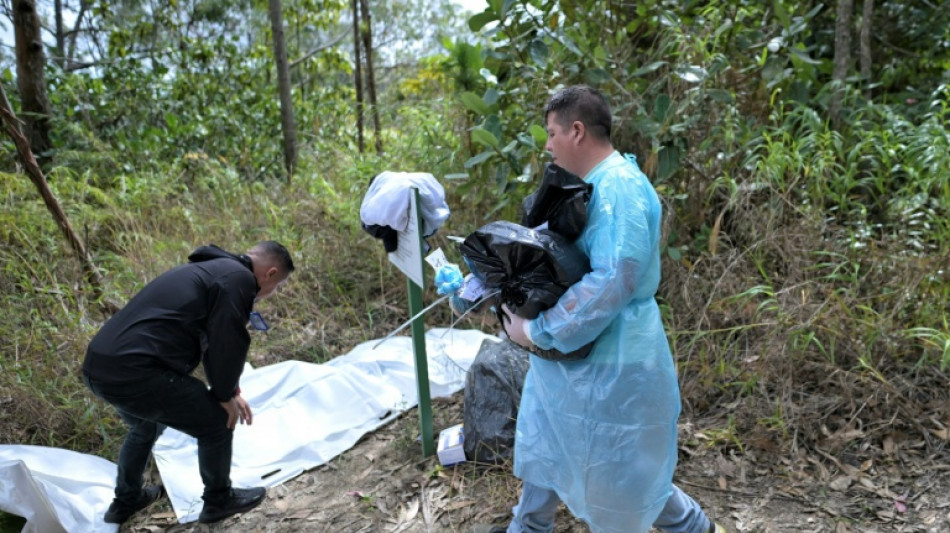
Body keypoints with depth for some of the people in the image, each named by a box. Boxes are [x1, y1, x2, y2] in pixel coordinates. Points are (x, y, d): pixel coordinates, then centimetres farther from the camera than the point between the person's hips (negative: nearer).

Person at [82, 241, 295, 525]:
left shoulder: (211, 269, 24)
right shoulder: (238, 278, -6)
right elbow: (226, 344, -10)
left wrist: (229, 391, 34)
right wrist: (226, 395, 7)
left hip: (98, 366, 10)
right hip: (135, 372, -10)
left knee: (145, 426, 36)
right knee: (217, 424, 10)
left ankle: (126, 501, 51)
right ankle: (218, 501, 29)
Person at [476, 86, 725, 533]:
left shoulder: (619, 187, -24)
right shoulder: (590, 185, 8)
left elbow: (612, 281, -32)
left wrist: (538, 331, -24)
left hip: (610, 362, -10)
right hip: (573, 353, 10)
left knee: (620, 476, 9)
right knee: (546, 446, 22)